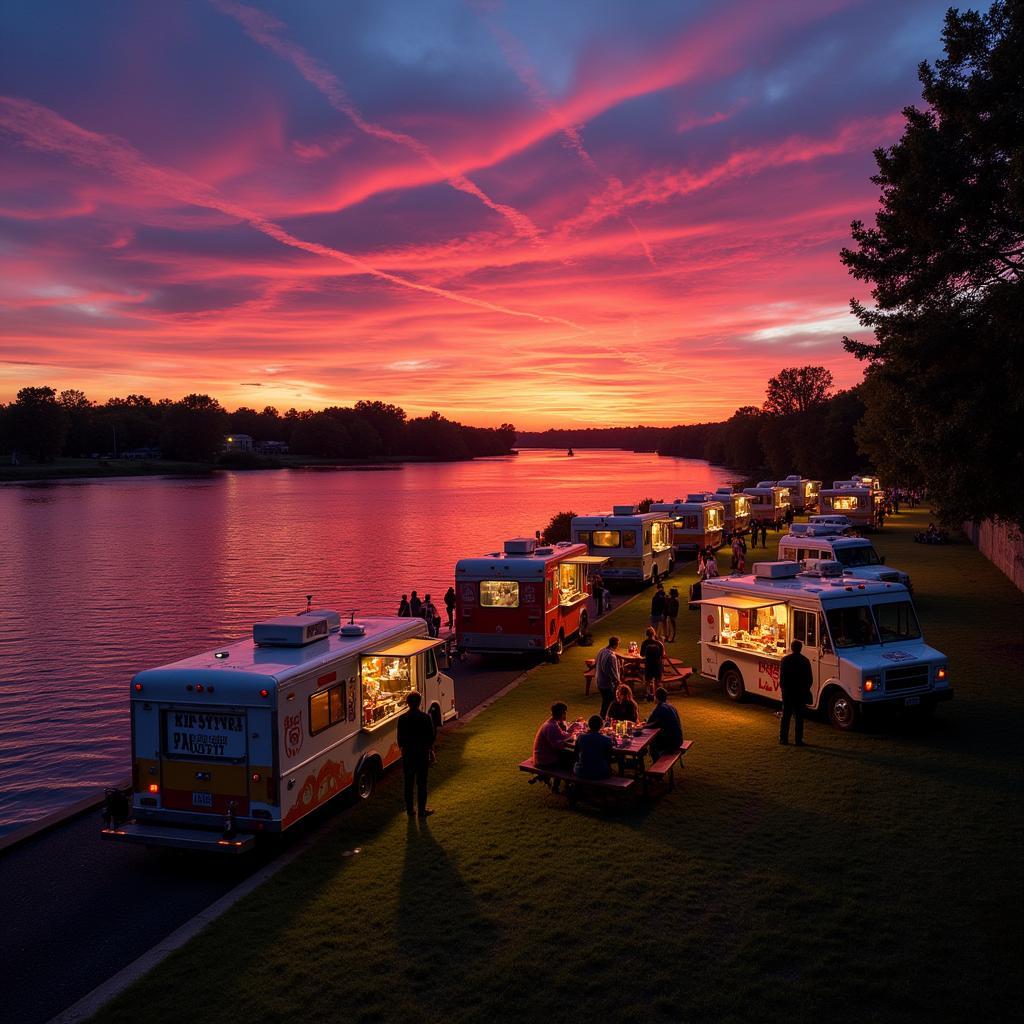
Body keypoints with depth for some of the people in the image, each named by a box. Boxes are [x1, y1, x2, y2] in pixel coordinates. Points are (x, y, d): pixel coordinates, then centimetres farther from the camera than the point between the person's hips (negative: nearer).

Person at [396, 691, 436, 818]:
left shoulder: (402, 719, -8)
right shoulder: (426, 717, -11)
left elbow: (400, 739, -1)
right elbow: (432, 737, -5)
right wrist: (431, 751, 10)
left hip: (408, 754, 2)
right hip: (423, 754, -1)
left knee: (409, 783, 13)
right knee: (422, 783, 7)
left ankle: (409, 809, 20)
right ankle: (422, 810, 11)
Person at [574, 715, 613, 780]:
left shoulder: (580, 738, -5)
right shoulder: (607, 740, -11)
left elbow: (577, 757, 7)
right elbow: (608, 759, 0)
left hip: (582, 773, 1)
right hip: (600, 774, -1)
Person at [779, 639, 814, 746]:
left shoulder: (785, 660, -6)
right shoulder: (805, 661, -3)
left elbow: (781, 677, -5)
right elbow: (810, 678, 2)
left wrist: (783, 688, 8)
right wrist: (806, 689, 16)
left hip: (787, 692, 0)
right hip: (801, 693, 0)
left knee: (786, 716, 7)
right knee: (799, 717, 5)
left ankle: (783, 738, 7)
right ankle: (799, 740, 3)